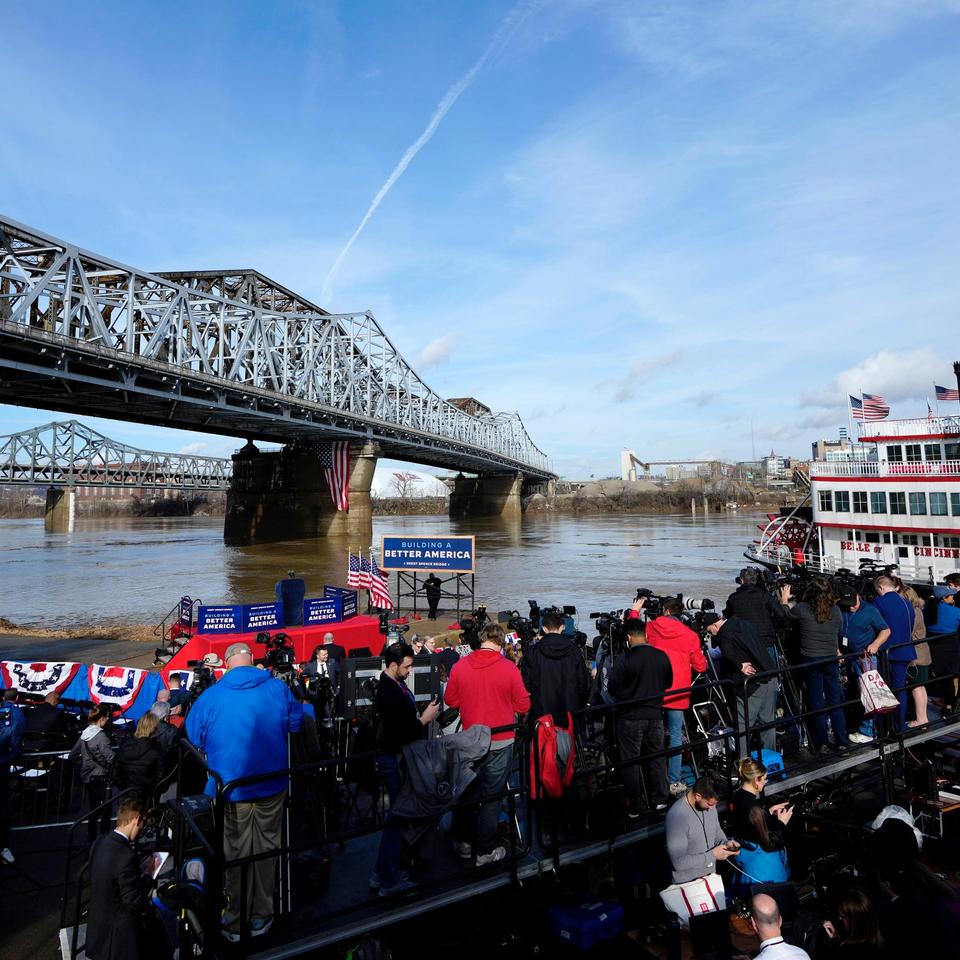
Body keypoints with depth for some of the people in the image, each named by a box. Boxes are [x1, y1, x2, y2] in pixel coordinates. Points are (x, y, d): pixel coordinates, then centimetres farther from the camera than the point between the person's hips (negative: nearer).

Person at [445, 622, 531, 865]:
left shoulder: (460, 665, -8)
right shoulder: (508, 668, -16)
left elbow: (450, 700, 3)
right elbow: (523, 706, -9)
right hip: (500, 742, -3)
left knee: (467, 791, 19)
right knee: (492, 796, 11)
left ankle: (463, 843, 34)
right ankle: (486, 851, 22)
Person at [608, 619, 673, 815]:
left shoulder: (624, 659, -19)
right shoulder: (662, 656, -4)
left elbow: (612, 688, -16)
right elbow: (668, 683, 8)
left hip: (630, 716, -4)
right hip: (655, 714, 4)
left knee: (630, 761, 8)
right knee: (657, 757, 19)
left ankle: (635, 806, 15)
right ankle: (660, 799, 29)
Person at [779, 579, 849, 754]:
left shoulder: (802, 609, -13)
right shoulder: (835, 610, -5)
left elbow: (787, 615, 7)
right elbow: (839, 631, 10)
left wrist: (784, 600, 24)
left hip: (810, 660, -2)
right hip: (831, 660, 2)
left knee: (816, 702, 6)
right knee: (835, 701, 11)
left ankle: (821, 743, 12)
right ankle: (842, 742, 15)